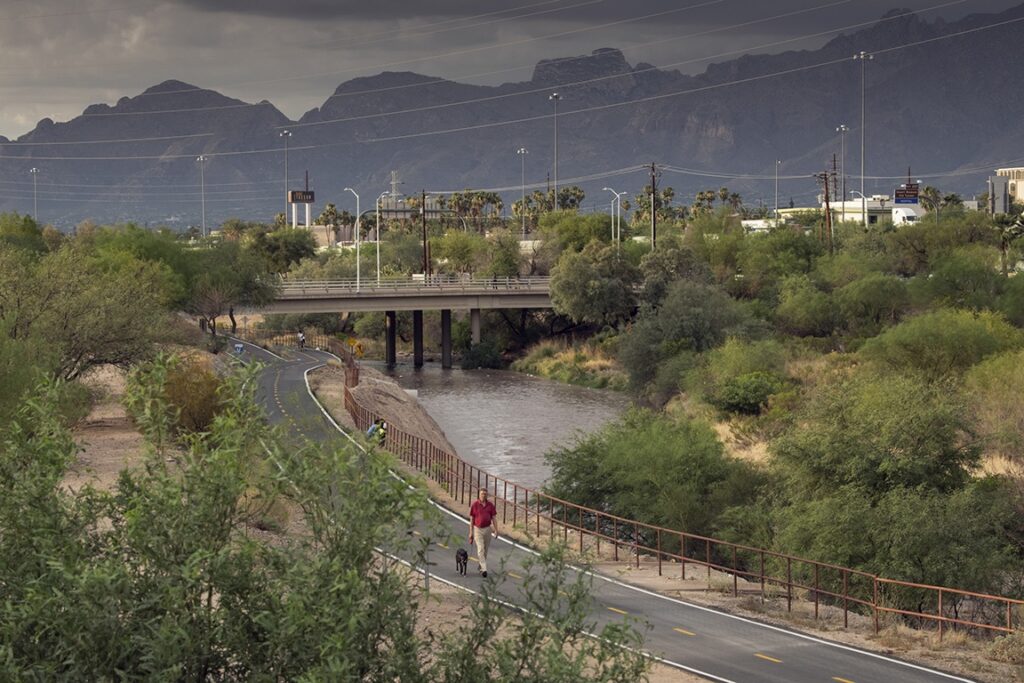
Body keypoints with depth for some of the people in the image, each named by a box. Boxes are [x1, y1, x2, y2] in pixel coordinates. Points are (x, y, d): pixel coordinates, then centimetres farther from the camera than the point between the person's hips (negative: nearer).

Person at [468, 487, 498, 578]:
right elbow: (471, 519, -2)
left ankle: (481, 565, 35)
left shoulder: (490, 505, 0)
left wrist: (496, 530, -8)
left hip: (488, 529, 3)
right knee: (480, 549, -15)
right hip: (477, 529, -3)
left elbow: (494, 518, 2)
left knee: (485, 550, 14)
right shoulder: (474, 505, -6)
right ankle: (484, 569, -21)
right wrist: (471, 533, -5)